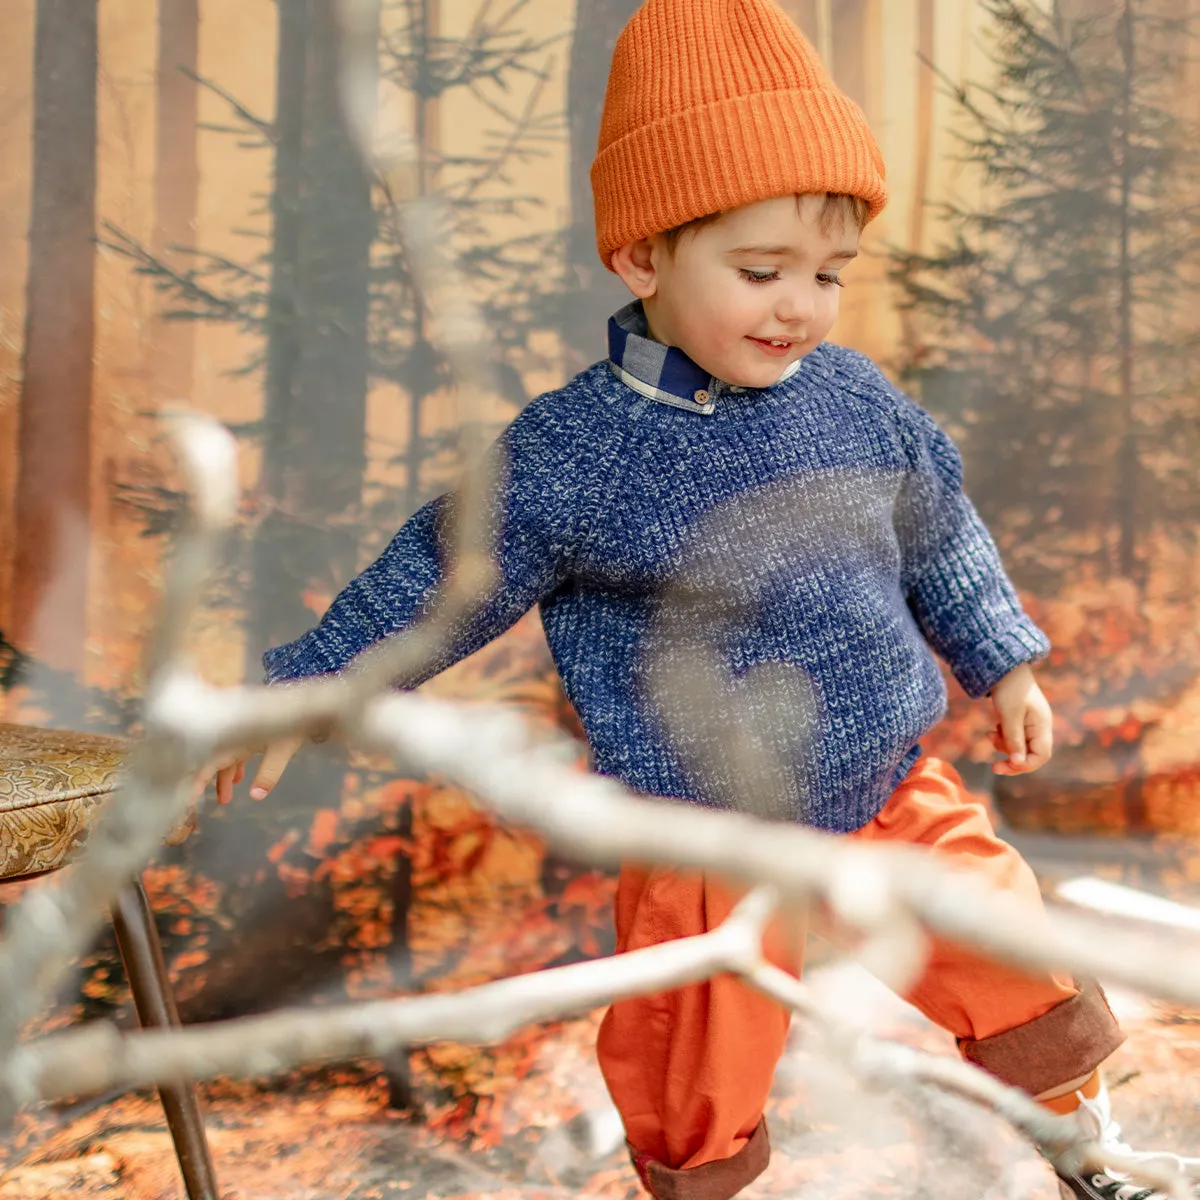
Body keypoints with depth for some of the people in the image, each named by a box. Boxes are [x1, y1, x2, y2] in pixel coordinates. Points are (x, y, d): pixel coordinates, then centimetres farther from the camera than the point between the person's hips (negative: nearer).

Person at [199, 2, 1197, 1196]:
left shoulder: (861, 404, -5)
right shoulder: (568, 454, -18)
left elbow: (941, 536, 13)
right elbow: (435, 584, -7)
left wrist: (1004, 666, 20)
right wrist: (297, 696, -3)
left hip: (900, 803, 4)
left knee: (1039, 996, 16)